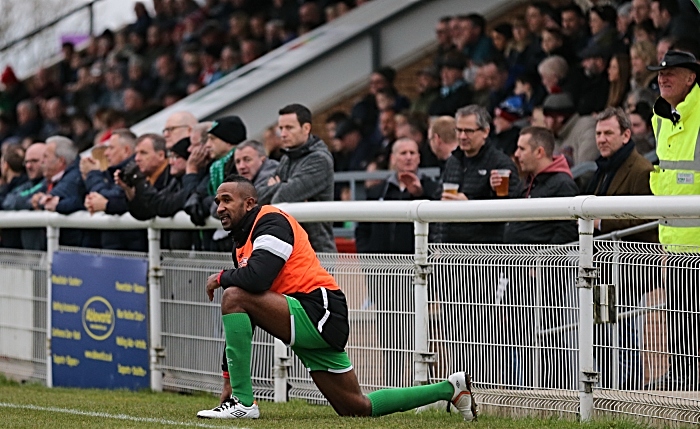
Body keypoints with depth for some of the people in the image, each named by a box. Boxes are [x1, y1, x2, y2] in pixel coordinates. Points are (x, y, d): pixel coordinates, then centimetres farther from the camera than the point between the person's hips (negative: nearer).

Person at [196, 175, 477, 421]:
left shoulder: (271, 222, -8)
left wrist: (221, 278, -6)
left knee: (234, 297, -22)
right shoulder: (243, 244, 21)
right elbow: (242, 320, 22)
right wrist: (229, 378, 18)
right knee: (357, 408, 11)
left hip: (320, 312, -10)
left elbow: (256, 278, -27)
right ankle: (449, 389, 25)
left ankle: (243, 402, -22)